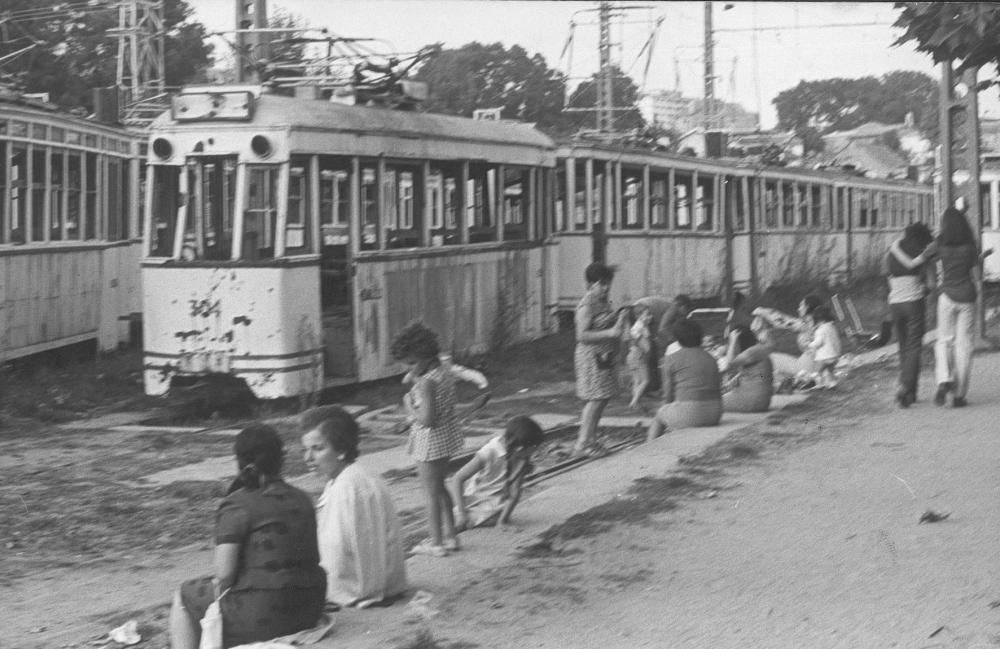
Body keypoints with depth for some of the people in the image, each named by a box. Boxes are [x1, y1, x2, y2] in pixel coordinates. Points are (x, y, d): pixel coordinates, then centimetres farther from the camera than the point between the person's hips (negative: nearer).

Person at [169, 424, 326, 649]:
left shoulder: (237, 505, -11)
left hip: (262, 614, -7)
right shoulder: (302, 500, 8)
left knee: (183, 598, 18)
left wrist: (220, 586, 7)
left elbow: (224, 574, -17)